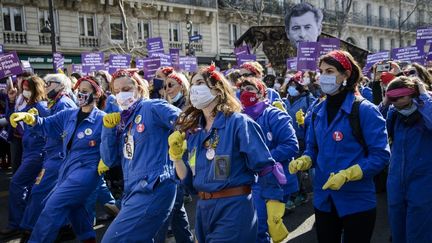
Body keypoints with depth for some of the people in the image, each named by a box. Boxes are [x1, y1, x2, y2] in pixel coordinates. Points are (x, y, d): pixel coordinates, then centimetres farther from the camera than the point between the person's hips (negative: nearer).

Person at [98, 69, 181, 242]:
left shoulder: (152, 107, -6)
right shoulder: (122, 120, 15)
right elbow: (109, 160, 10)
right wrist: (108, 127, 2)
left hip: (154, 189, -8)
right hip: (133, 191, 8)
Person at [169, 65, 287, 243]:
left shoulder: (238, 123, -10)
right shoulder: (194, 132, 9)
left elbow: (266, 169, -13)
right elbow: (190, 180, 12)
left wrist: (274, 219, -15)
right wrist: (176, 156, -5)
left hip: (234, 209, -7)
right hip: (202, 210, 7)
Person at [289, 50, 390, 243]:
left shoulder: (365, 110, -12)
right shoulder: (318, 111, 5)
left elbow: (381, 155, -15)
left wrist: (346, 175, -25)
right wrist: (303, 161, -10)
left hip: (357, 201, -5)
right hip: (323, 199, 5)